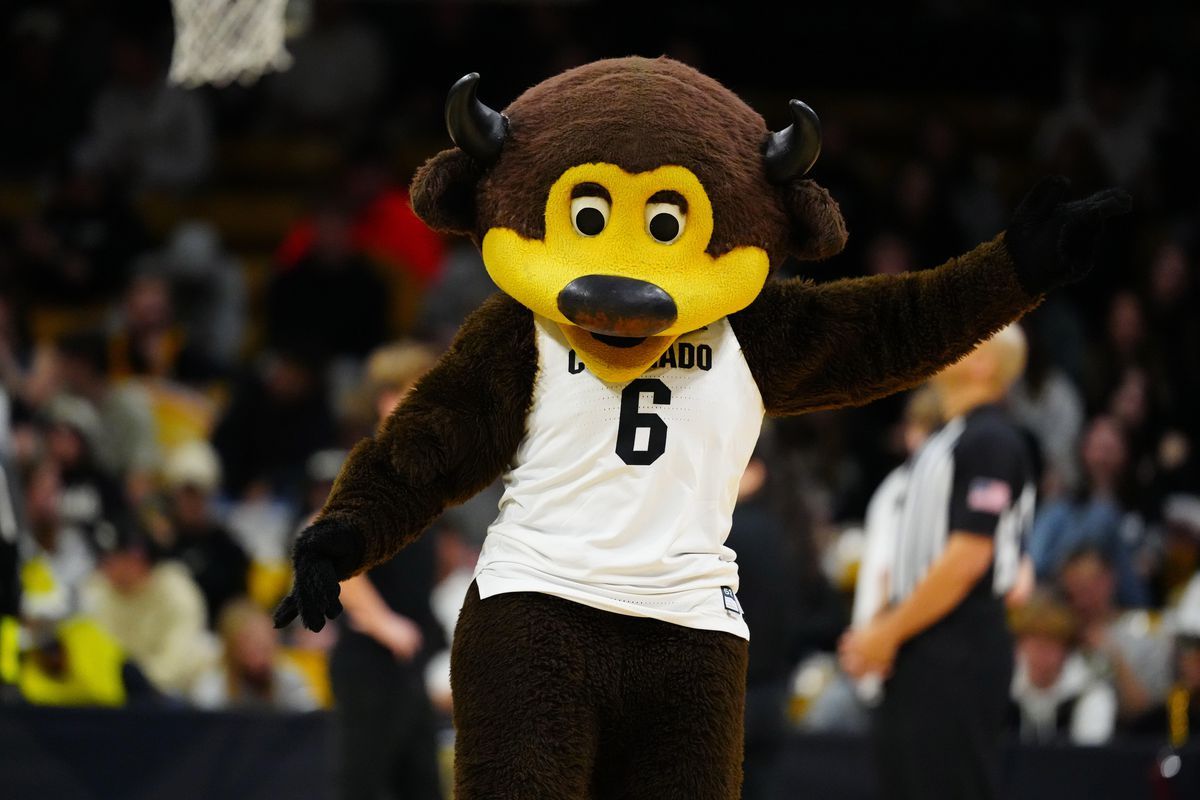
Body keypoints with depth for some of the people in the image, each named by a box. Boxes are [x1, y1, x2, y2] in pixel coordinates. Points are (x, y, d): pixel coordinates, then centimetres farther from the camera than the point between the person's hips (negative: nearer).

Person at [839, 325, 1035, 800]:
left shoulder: (991, 442, -12)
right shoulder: (940, 444, 18)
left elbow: (967, 556, -19)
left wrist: (887, 634, -14)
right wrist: (878, 633, 11)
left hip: (958, 658, -9)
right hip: (920, 660, 9)